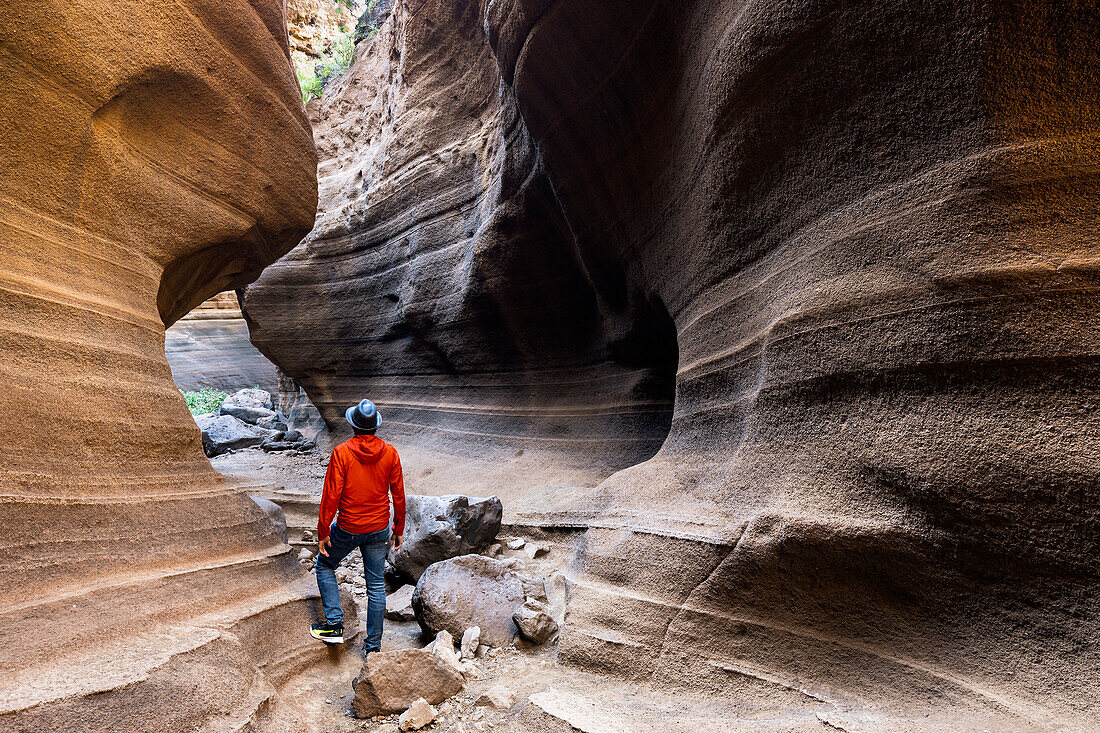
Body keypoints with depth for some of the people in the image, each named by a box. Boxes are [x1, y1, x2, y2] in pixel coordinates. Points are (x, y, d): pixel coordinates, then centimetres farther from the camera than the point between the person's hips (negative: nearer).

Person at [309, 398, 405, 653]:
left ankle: (334, 625, 17)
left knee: (325, 565, 24)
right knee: (376, 585, 12)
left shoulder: (341, 453, -15)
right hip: (379, 529, 3)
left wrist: (323, 532, -3)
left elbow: (331, 495, -13)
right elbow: (398, 494, 0)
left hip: (347, 528, -2)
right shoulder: (390, 452, -6)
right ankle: (373, 646, 20)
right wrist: (398, 529, 11)